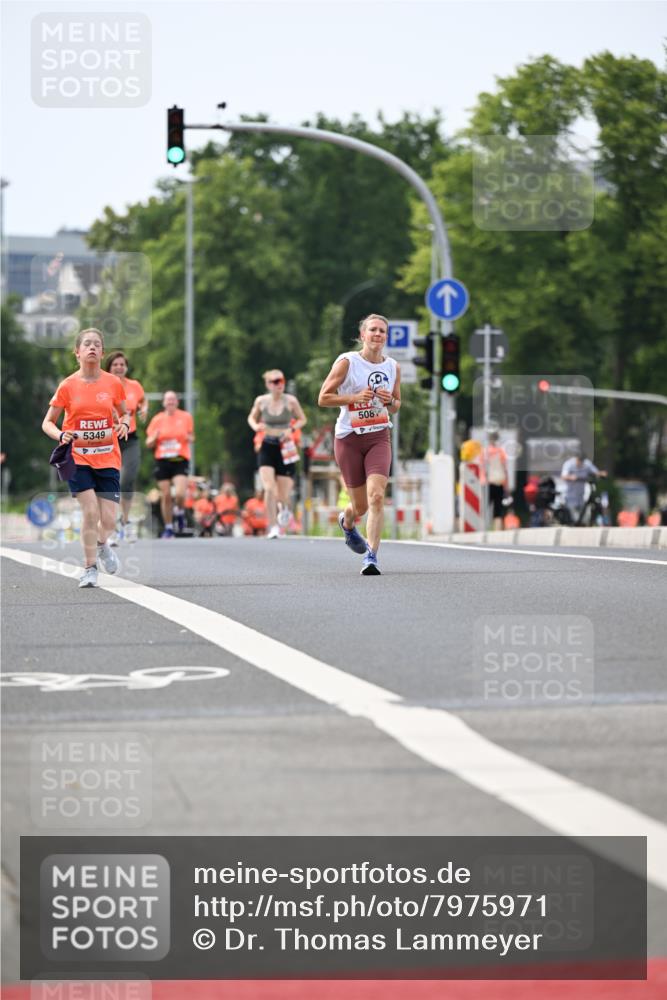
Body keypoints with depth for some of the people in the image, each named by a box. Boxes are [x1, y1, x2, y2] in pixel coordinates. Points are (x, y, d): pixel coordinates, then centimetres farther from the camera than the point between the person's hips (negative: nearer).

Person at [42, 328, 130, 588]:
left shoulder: (113, 383, 0)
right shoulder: (67, 386, -3)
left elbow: (124, 413, 16)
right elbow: (47, 422, 4)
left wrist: (124, 424, -7)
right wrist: (60, 435, -17)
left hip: (108, 458, 1)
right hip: (77, 457, -1)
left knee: (108, 520, -4)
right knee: (90, 512, -15)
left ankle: (101, 544, 32)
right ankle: (90, 568, 2)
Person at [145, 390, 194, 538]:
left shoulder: (186, 417, 5)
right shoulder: (157, 419, 6)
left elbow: (191, 437, 15)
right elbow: (148, 444, 8)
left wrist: (189, 438, -8)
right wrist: (154, 438, -13)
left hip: (180, 460, -1)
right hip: (162, 461, 1)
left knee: (179, 494, -19)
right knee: (165, 496, 0)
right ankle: (168, 528, 14)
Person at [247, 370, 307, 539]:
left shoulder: (290, 401, -4)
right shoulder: (261, 401, -1)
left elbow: (302, 420, 8)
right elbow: (251, 418, 15)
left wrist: (292, 429, -12)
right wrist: (256, 426, -8)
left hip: (285, 448, 0)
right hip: (266, 447, 0)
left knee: (284, 494, 3)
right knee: (269, 488, -19)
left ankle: (284, 507, 42)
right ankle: (273, 527, -12)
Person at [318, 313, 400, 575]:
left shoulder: (393, 367, 6)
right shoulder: (347, 362, -7)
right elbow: (323, 398, -6)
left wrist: (390, 401, -6)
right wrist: (354, 397, -19)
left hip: (379, 438, 2)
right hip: (349, 438, -2)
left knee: (376, 496, -18)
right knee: (360, 506, 6)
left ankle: (371, 557, -16)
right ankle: (346, 522, 44)